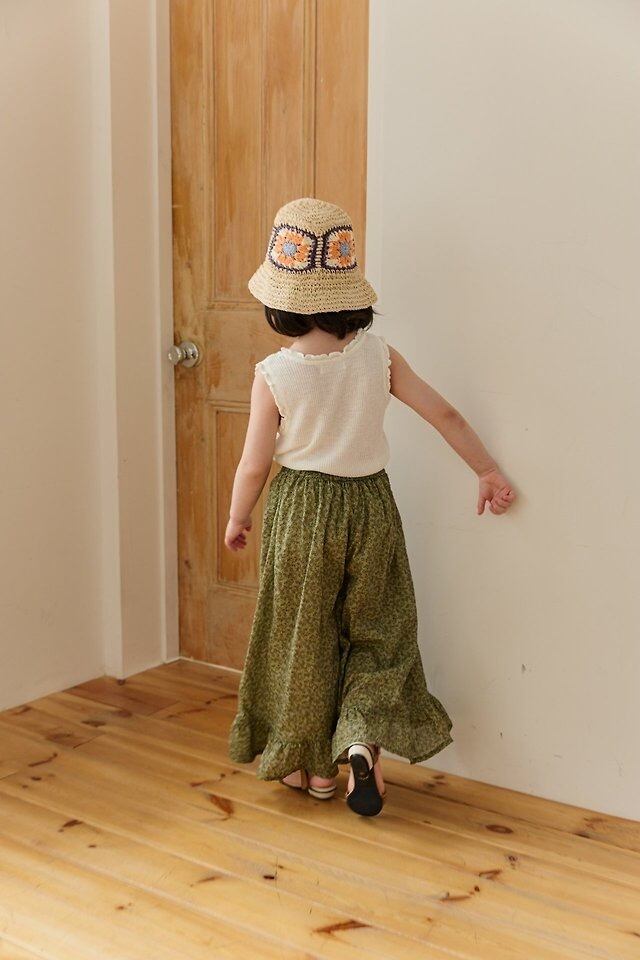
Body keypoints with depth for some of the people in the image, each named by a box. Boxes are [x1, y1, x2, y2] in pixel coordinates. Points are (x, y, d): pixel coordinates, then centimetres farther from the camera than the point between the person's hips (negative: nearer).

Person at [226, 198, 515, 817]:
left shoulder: (273, 375, -15)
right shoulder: (377, 355, -9)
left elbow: (254, 466, -9)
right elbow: (444, 414, -3)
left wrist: (236, 520, 9)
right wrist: (488, 471, 10)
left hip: (300, 512, -1)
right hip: (369, 505, 2)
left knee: (304, 639, 14)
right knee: (375, 632, 17)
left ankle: (315, 766, 26)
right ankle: (363, 739, -4)